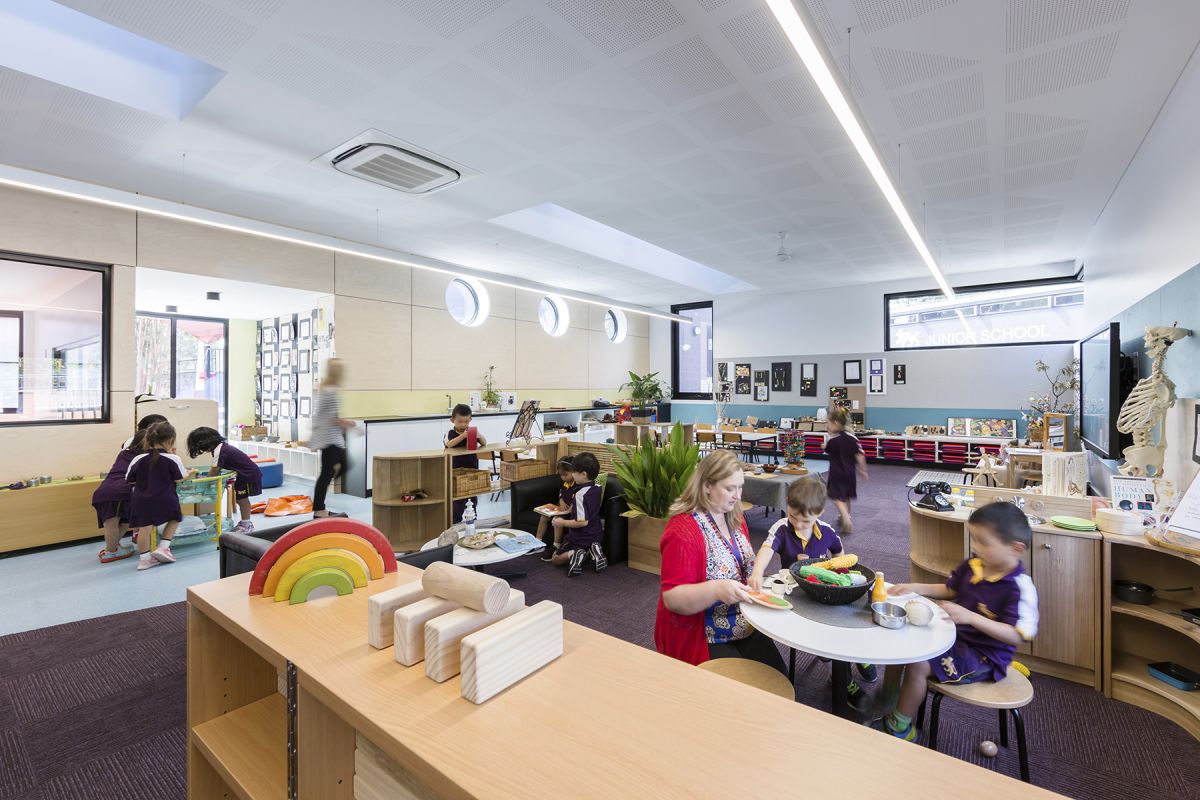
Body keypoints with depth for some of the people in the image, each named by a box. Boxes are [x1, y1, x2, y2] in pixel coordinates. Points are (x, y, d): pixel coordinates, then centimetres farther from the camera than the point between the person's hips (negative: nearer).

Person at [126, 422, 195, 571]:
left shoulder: (138, 458, 0)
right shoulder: (172, 459, -10)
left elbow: (130, 480, 10)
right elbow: (178, 479, -3)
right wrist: (188, 475, 16)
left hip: (141, 500, 3)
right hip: (164, 499, -3)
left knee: (144, 527, 8)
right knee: (175, 519, 20)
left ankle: (144, 558, 15)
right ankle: (163, 547, 10)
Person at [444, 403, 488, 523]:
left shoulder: (473, 431, 3)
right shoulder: (450, 433, -5)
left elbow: (484, 443, -6)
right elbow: (448, 444, -25)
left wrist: (479, 436, -27)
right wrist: (462, 436, -37)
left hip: (472, 469, 3)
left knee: (472, 499, 11)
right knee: (457, 503, 1)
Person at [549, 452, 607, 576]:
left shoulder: (580, 495, -27)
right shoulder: (599, 488, -4)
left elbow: (582, 522, -28)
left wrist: (562, 522, -18)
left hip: (580, 537, -6)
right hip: (596, 535, 6)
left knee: (555, 560, 14)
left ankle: (574, 554, -15)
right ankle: (594, 550, 3)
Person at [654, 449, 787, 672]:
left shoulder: (735, 518, 4)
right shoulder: (683, 530, -22)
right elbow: (672, 598, -25)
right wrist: (717, 590, -40)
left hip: (745, 627, 7)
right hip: (700, 637, -7)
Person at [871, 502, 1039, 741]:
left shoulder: (1019, 587, -23)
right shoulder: (973, 566, -3)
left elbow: (1017, 635, -26)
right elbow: (950, 590, 13)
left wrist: (970, 617, -36)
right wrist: (915, 588, 1)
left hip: (984, 655, -8)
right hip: (954, 634, 8)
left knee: (918, 666, -23)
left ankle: (899, 728, 1)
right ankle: (886, 706, 15)